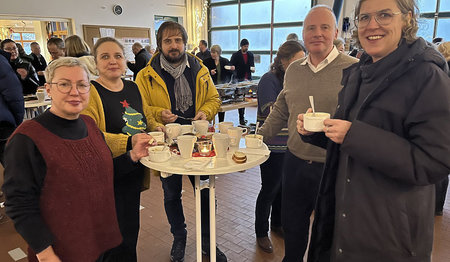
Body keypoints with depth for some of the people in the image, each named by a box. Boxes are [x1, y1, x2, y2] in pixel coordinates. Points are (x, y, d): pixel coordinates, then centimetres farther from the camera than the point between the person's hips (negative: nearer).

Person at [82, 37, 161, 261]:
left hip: (135, 173, 6)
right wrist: (129, 141, -35)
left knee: (131, 229, 21)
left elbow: (146, 118, 21)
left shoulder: (133, 88, 7)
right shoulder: (90, 92, -13)